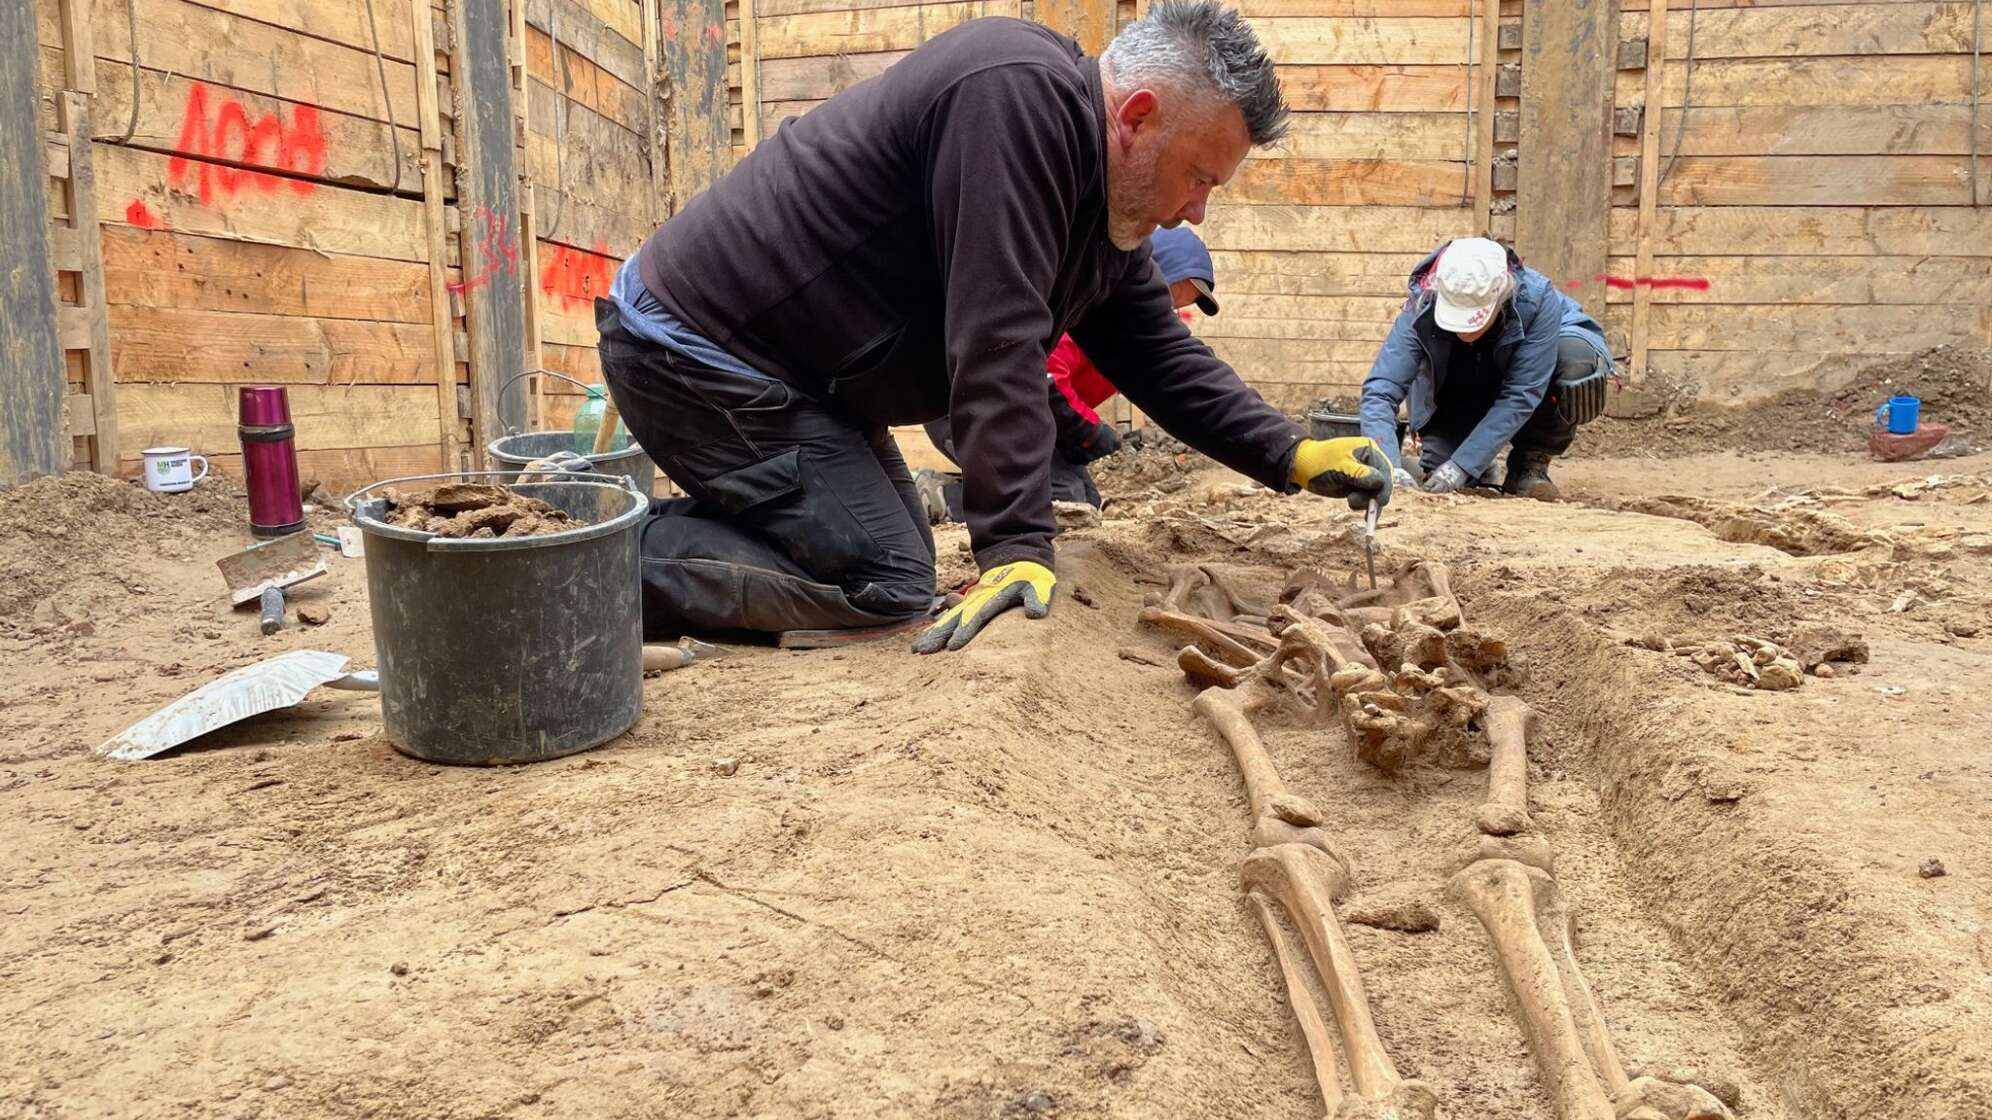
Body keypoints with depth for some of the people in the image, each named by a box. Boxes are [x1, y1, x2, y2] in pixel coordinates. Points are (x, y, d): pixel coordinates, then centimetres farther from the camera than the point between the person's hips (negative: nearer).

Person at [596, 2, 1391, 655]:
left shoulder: (1104, 204, 7)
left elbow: (1158, 354, 11)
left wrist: (1291, 458, 3)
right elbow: (996, 342, -30)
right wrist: (1019, 546, -30)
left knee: (897, 549, 17)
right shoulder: (1020, 93, -24)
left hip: (786, 358, 10)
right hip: (694, 344, -10)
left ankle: (652, 532, 16)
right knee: (885, 585, -11)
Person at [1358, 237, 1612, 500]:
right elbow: (1379, 391, -36)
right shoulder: (1421, 308, -32)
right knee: (1438, 471, -20)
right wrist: (1389, 467, -51)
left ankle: (1530, 464, -11)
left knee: (1578, 361, -33)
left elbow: (1520, 396, -37)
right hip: (1460, 394, 1)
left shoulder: (1537, 300, -36)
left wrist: (1462, 465, -43)